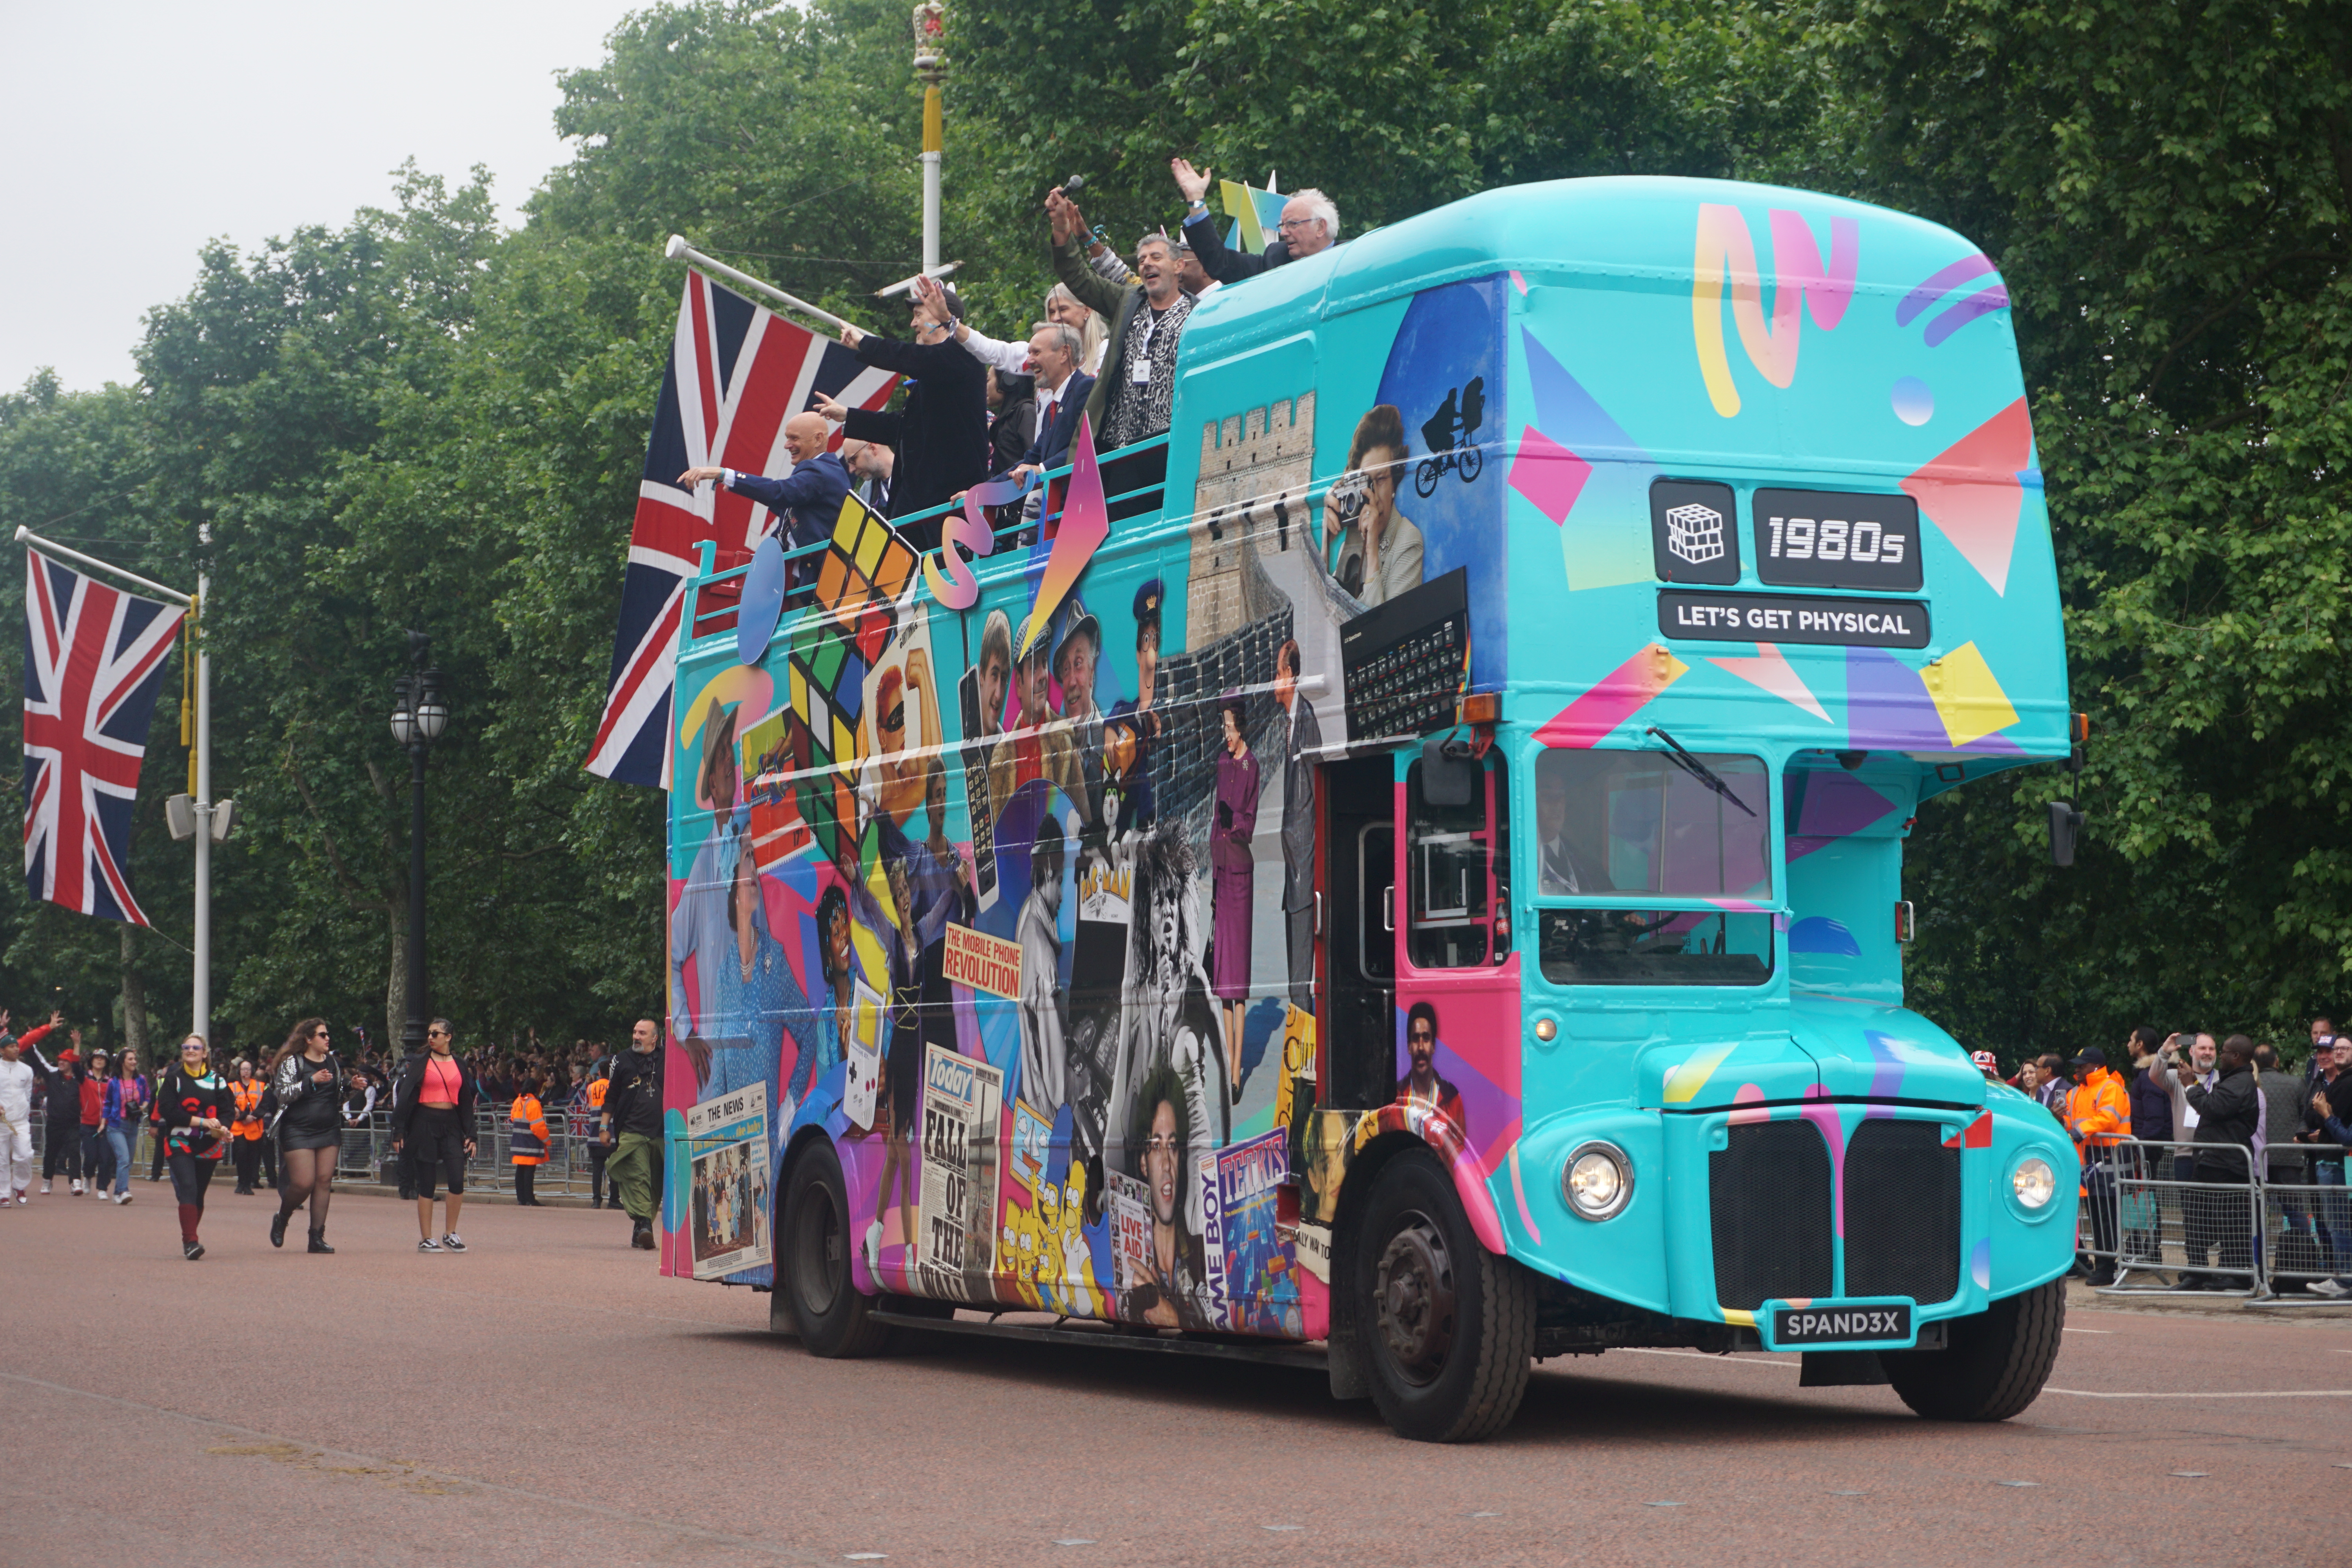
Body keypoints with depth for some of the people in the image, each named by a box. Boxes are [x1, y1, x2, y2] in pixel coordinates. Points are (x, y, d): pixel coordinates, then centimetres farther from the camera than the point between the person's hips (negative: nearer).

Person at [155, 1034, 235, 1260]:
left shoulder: (217, 1080, 8)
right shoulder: (173, 1079, 2)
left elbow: (228, 1110, 3)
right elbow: (169, 1112, -7)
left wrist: (221, 1127, -20)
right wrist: (202, 1121, -15)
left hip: (208, 1147, 3)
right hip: (180, 1143, -3)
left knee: (198, 1195, 8)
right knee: (188, 1189, -19)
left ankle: (188, 1240, 23)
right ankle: (190, 1242, -26)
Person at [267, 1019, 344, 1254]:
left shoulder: (333, 1062, 14)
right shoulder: (292, 1063, -2)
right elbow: (284, 1093, -14)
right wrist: (312, 1081, -22)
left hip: (329, 1130, 5)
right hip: (298, 1131, -5)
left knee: (324, 1181, -3)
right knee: (304, 1183, -12)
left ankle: (317, 1236, 1)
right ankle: (281, 1219, 16)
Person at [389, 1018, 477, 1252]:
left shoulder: (460, 1066, 11)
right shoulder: (420, 1062, 2)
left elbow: (467, 1103, 14)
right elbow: (404, 1097, -1)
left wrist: (470, 1135, 7)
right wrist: (399, 1132, -7)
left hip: (451, 1124, 3)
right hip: (425, 1124, -3)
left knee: (457, 1181, -8)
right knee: (426, 1184, -1)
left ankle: (450, 1234, 7)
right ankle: (425, 1239, 6)